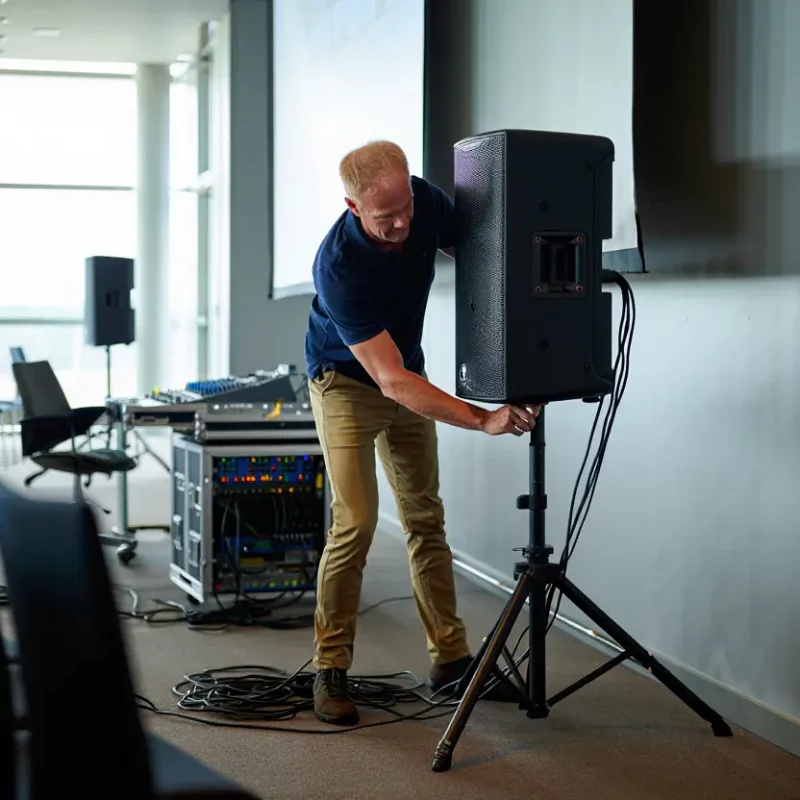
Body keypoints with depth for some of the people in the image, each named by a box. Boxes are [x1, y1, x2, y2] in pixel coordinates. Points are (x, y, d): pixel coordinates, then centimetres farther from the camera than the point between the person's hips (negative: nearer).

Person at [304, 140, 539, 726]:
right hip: (348, 381, -6)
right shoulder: (339, 267, -35)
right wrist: (483, 420, -42)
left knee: (425, 517, 7)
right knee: (356, 522, -16)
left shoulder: (424, 199, -19)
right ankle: (330, 670, -4)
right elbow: (391, 381, -36)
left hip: (407, 376, 6)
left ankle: (451, 659, 14)